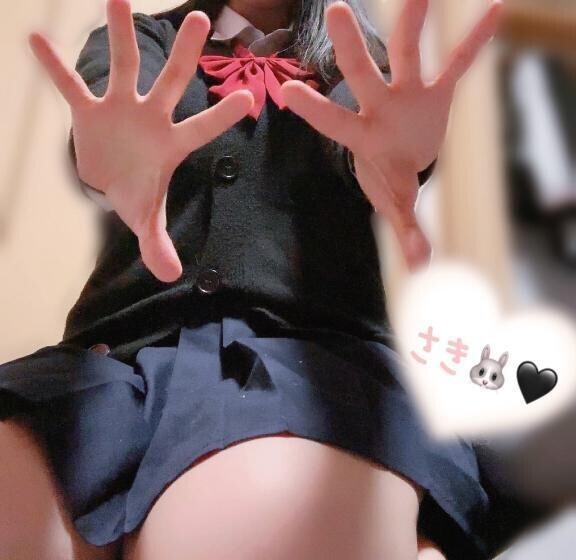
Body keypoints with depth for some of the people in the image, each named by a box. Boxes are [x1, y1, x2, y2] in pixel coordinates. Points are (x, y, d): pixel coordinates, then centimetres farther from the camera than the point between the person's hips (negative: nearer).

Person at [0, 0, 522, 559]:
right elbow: (119, 102, -3)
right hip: (125, 346, 3)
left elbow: (361, 134, -3)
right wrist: (110, 155, -30)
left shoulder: (357, 62, 22)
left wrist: (397, 144, -30)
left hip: (310, 346, -1)